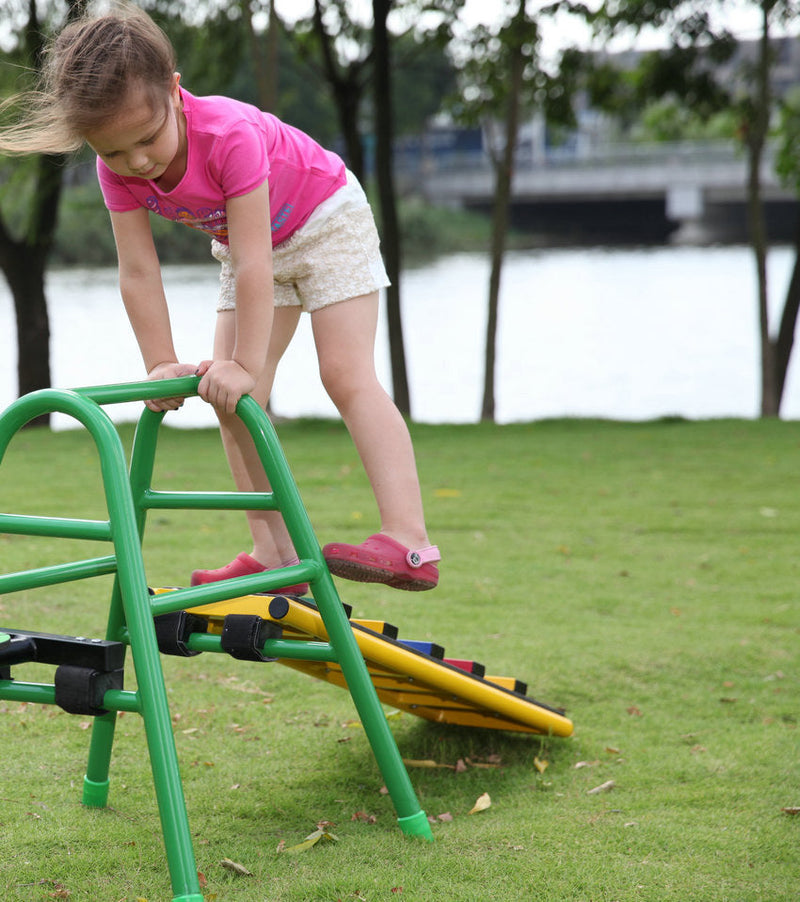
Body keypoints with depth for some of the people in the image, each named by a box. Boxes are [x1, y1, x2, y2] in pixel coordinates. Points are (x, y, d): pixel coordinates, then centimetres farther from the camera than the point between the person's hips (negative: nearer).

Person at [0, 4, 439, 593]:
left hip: (325, 221, -7)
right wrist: (163, 366, -25)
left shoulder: (229, 135, -40)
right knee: (229, 395, -4)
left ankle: (410, 543, -28)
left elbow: (254, 263, -41)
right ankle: (274, 556, -4)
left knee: (347, 374, -19)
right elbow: (139, 272, -19)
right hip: (248, 244, 7)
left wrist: (247, 365, -42)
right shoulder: (118, 171, -22)